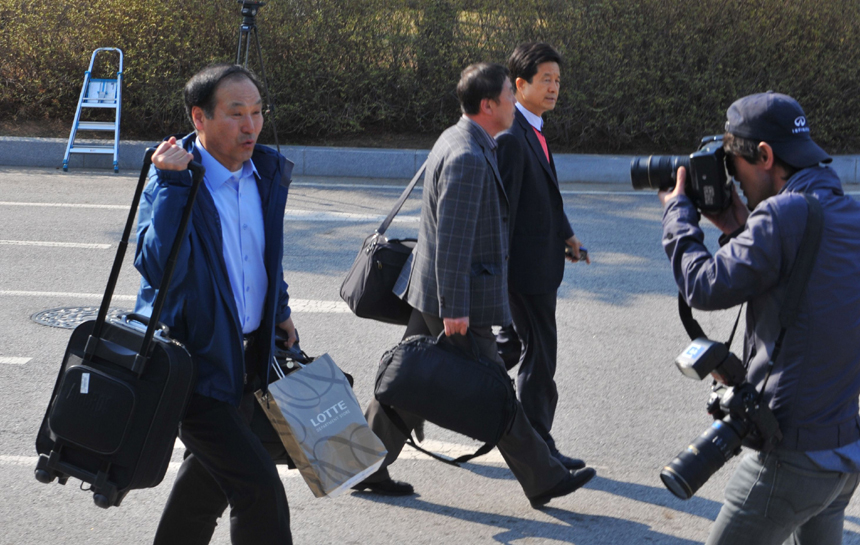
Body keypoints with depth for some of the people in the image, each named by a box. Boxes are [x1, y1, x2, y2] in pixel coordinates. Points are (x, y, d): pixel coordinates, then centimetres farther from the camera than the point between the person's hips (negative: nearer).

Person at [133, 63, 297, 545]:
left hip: (249, 355, 8)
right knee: (258, 486, -12)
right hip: (195, 357, -8)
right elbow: (160, 268, -36)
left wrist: (280, 311, 21)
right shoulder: (171, 182, -19)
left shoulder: (269, 172, 2)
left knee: (212, 473, 24)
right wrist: (173, 182, -35)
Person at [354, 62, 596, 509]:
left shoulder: (456, 139, 11)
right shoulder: (468, 158, -21)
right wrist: (455, 309, -23)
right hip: (455, 295, -10)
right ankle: (542, 479, 13)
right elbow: (452, 238, -24)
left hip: (428, 289, 10)